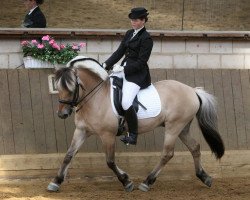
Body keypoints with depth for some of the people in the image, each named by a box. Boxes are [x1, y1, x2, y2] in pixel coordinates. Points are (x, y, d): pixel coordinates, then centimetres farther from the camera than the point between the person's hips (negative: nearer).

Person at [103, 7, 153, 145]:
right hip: (124, 69, 9)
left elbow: (141, 62, -16)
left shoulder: (146, 38, -13)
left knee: (126, 103, -25)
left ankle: (133, 136, -13)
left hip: (137, 75, -9)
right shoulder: (129, 34, 12)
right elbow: (119, 52, 12)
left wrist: (122, 69, -21)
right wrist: (106, 65, 0)